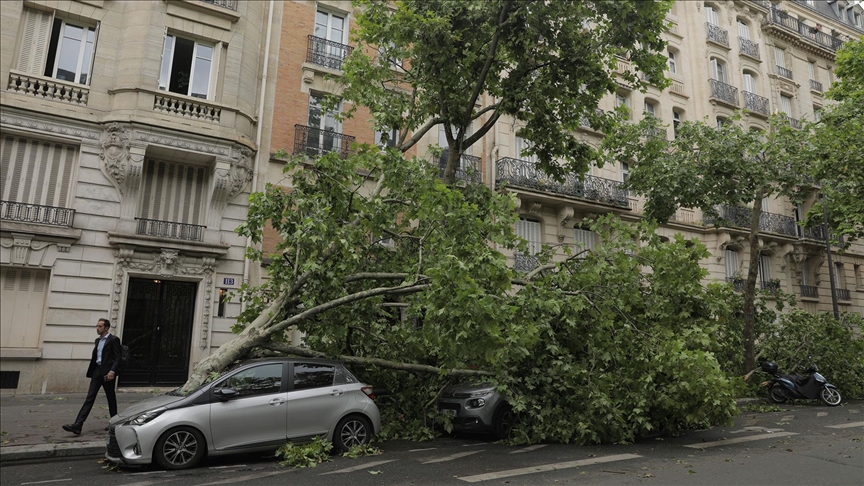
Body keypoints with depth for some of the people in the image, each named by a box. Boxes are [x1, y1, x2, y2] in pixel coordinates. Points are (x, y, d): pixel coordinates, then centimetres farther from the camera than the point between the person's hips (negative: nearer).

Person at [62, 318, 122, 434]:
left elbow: (118, 357, -12)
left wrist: (112, 371, -22)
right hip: (97, 371, 6)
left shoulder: (113, 340, -7)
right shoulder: (98, 340, 15)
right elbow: (95, 357, 19)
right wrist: (90, 371, 14)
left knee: (111, 398, 5)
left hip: (107, 372, -6)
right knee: (89, 398, -2)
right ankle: (77, 425, -8)